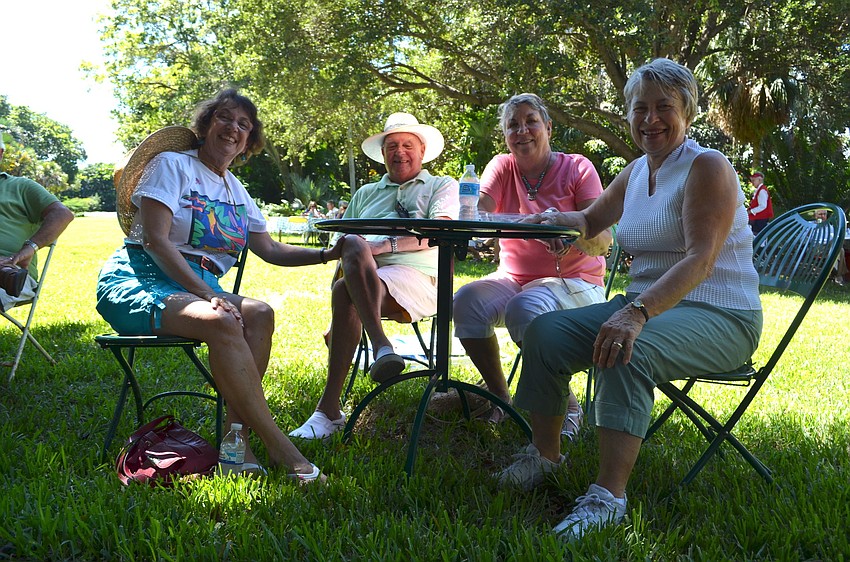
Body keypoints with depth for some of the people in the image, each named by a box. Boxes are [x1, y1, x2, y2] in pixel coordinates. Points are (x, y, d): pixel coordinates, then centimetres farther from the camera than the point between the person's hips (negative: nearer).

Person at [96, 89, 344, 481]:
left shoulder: (236, 191, 21)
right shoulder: (172, 165, -1)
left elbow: (270, 250, 20)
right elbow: (155, 240, -12)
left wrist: (327, 254, 4)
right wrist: (208, 296, -23)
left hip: (202, 288, 7)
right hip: (140, 282, -6)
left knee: (259, 314, -25)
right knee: (222, 322, -34)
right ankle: (278, 449, -31)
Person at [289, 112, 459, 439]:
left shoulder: (442, 186, 21)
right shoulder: (366, 194, 34)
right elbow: (341, 245, 25)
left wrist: (386, 246, -14)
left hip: (418, 279, -3)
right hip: (362, 280, 4)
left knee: (344, 292, -34)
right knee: (353, 243, -34)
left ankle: (329, 410, -36)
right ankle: (381, 347, -45)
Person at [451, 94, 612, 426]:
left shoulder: (577, 168, -2)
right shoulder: (502, 166, 6)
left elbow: (603, 239, -13)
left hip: (575, 282, -3)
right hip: (513, 278, 3)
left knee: (525, 308, -34)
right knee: (467, 300, -25)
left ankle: (567, 405, -12)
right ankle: (498, 396, -4)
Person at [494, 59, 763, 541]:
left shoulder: (708, 167, -11)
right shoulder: (637, 172, 13)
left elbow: (700, 260, -25)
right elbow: (592, 219, 30)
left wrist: (637, 314, -39)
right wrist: (556, 219, 6)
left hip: (720, 317, -7)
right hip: (648, 305, 7)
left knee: (629, 350, -37)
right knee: (546, 331, -10)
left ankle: (609, 495, -32)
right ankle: (545, 455, 6)